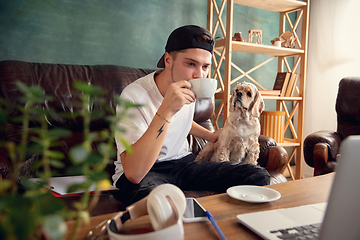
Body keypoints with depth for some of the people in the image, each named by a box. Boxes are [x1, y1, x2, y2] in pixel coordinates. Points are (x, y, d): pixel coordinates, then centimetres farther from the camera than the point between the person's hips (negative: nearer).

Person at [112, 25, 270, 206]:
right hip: (142, 173, -6)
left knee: (259, 177, -10)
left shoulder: (190, 88, 0)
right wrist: (166, 110, -37)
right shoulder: (135, 96, -22)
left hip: (182, 162, 7)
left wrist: (210, 136, 19)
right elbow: (133, 174, -33)